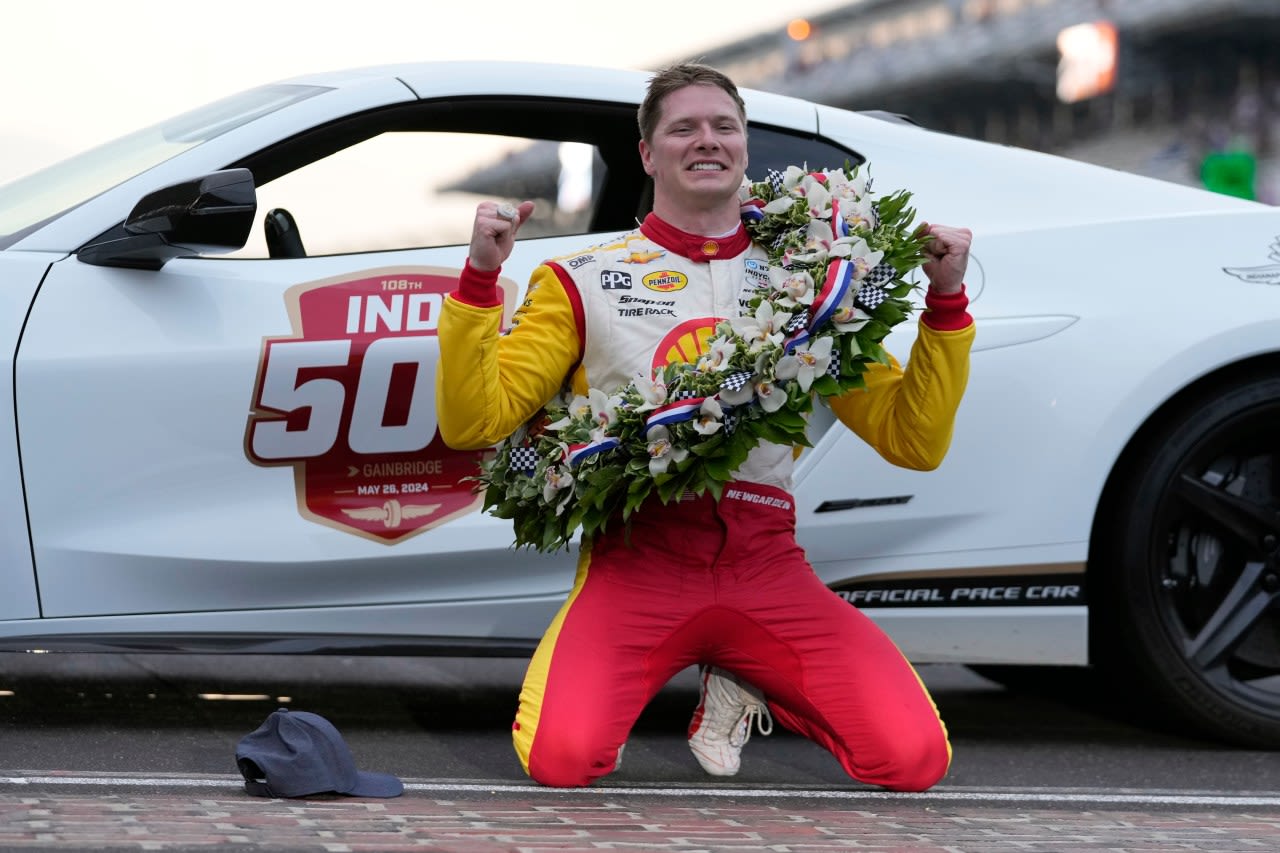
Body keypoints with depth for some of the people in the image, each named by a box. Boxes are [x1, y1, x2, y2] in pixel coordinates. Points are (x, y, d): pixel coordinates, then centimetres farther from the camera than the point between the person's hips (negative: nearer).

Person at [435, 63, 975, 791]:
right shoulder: (585, 282, 9)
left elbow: (914, 442, 12)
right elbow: (474, 423, 0)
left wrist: (947, 302, 3)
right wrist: (480, 279, -10)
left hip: (767, 567, 2)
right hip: (637, 559, -2)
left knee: (915, 759, -17)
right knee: (561, 758, -29)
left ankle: (743, 688, 14)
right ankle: (629, 684, 10)